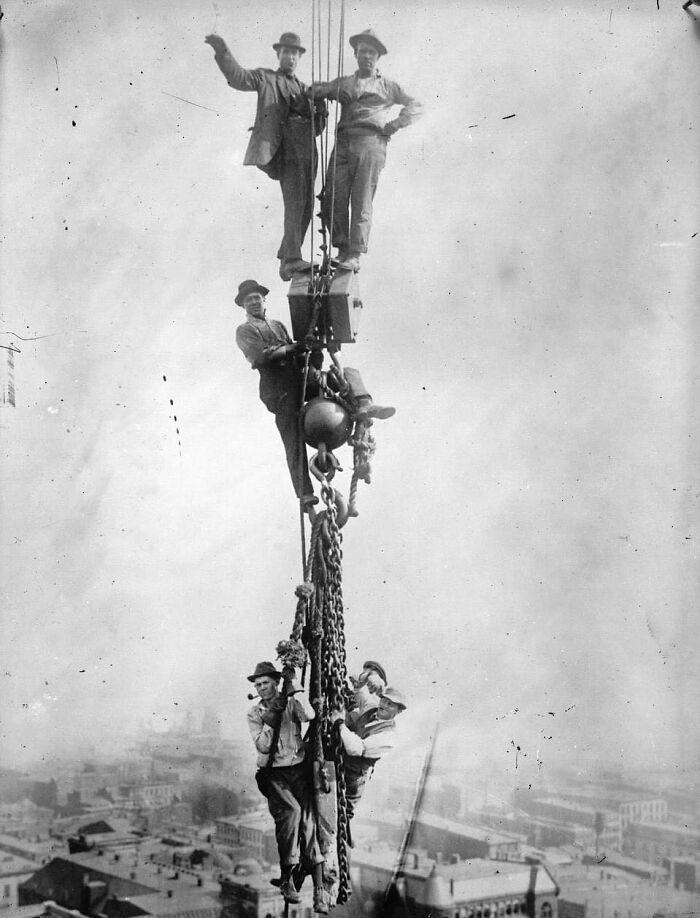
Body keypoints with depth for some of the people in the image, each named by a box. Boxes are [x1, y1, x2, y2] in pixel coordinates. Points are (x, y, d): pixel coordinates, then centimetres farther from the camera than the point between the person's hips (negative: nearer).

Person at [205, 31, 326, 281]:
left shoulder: (303, 89, 27)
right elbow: (239, 78, -8)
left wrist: (320, 111, 2)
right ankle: (292, 259, -26)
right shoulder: (266, 78, 10)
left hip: (308, 153, 7)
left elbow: (316, 126, 24)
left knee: (305, 207, 7)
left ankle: (286, 260, 17)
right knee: (295, 202, -21)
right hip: (287, 150, -7)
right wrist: (222, 52, -21)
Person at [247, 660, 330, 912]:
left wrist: (293, 685, -17)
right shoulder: (254, 713, 5)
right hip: (273, 775, 0)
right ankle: (286, 878, -10)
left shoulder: (291, 703, 2)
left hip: (299, 769, 0)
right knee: (290, 811, -25)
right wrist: (271, 717, -15)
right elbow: (262, 746, -7)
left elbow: (309, 716, -20)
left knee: (308, 820, -12)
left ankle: (319, 888, -9)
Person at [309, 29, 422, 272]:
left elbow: (414, 106, 18)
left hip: (371, 142, -3)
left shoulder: (387, 86, 17)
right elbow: (315, 91, 17)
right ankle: (342, 249, 7)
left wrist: (394, 125, 6)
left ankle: (355, 255, -10)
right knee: (333, 200, -5)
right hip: (343, 142, 3)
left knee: (361, 202, -9)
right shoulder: (343, 83, 23)